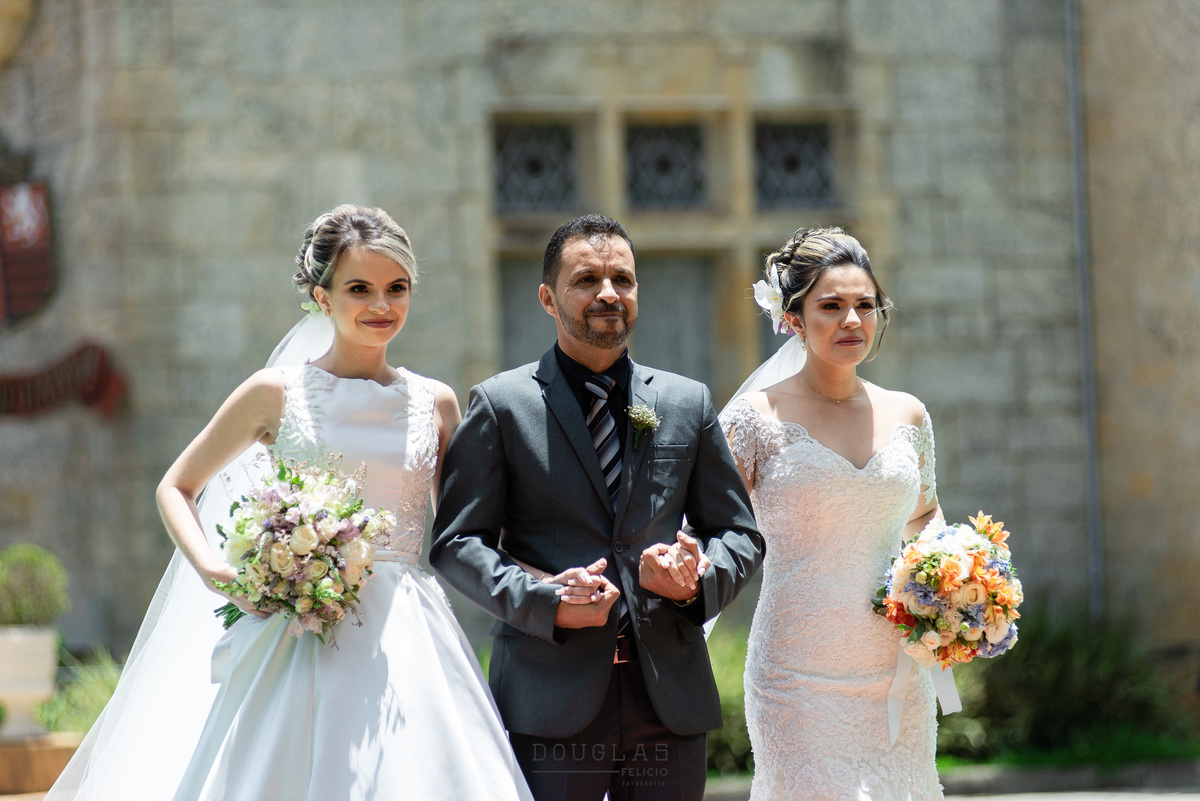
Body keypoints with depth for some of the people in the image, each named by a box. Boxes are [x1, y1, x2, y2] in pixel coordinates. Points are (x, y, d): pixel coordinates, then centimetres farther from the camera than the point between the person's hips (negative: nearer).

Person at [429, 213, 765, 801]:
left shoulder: (688, 404, 14)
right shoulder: (501, 405, 4)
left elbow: (741, 534, 16)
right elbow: (455, 541, 0)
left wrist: (699, 579, -7)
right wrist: (544, 602, -14)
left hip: (670, 702, 3)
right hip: (550, 701, -3)